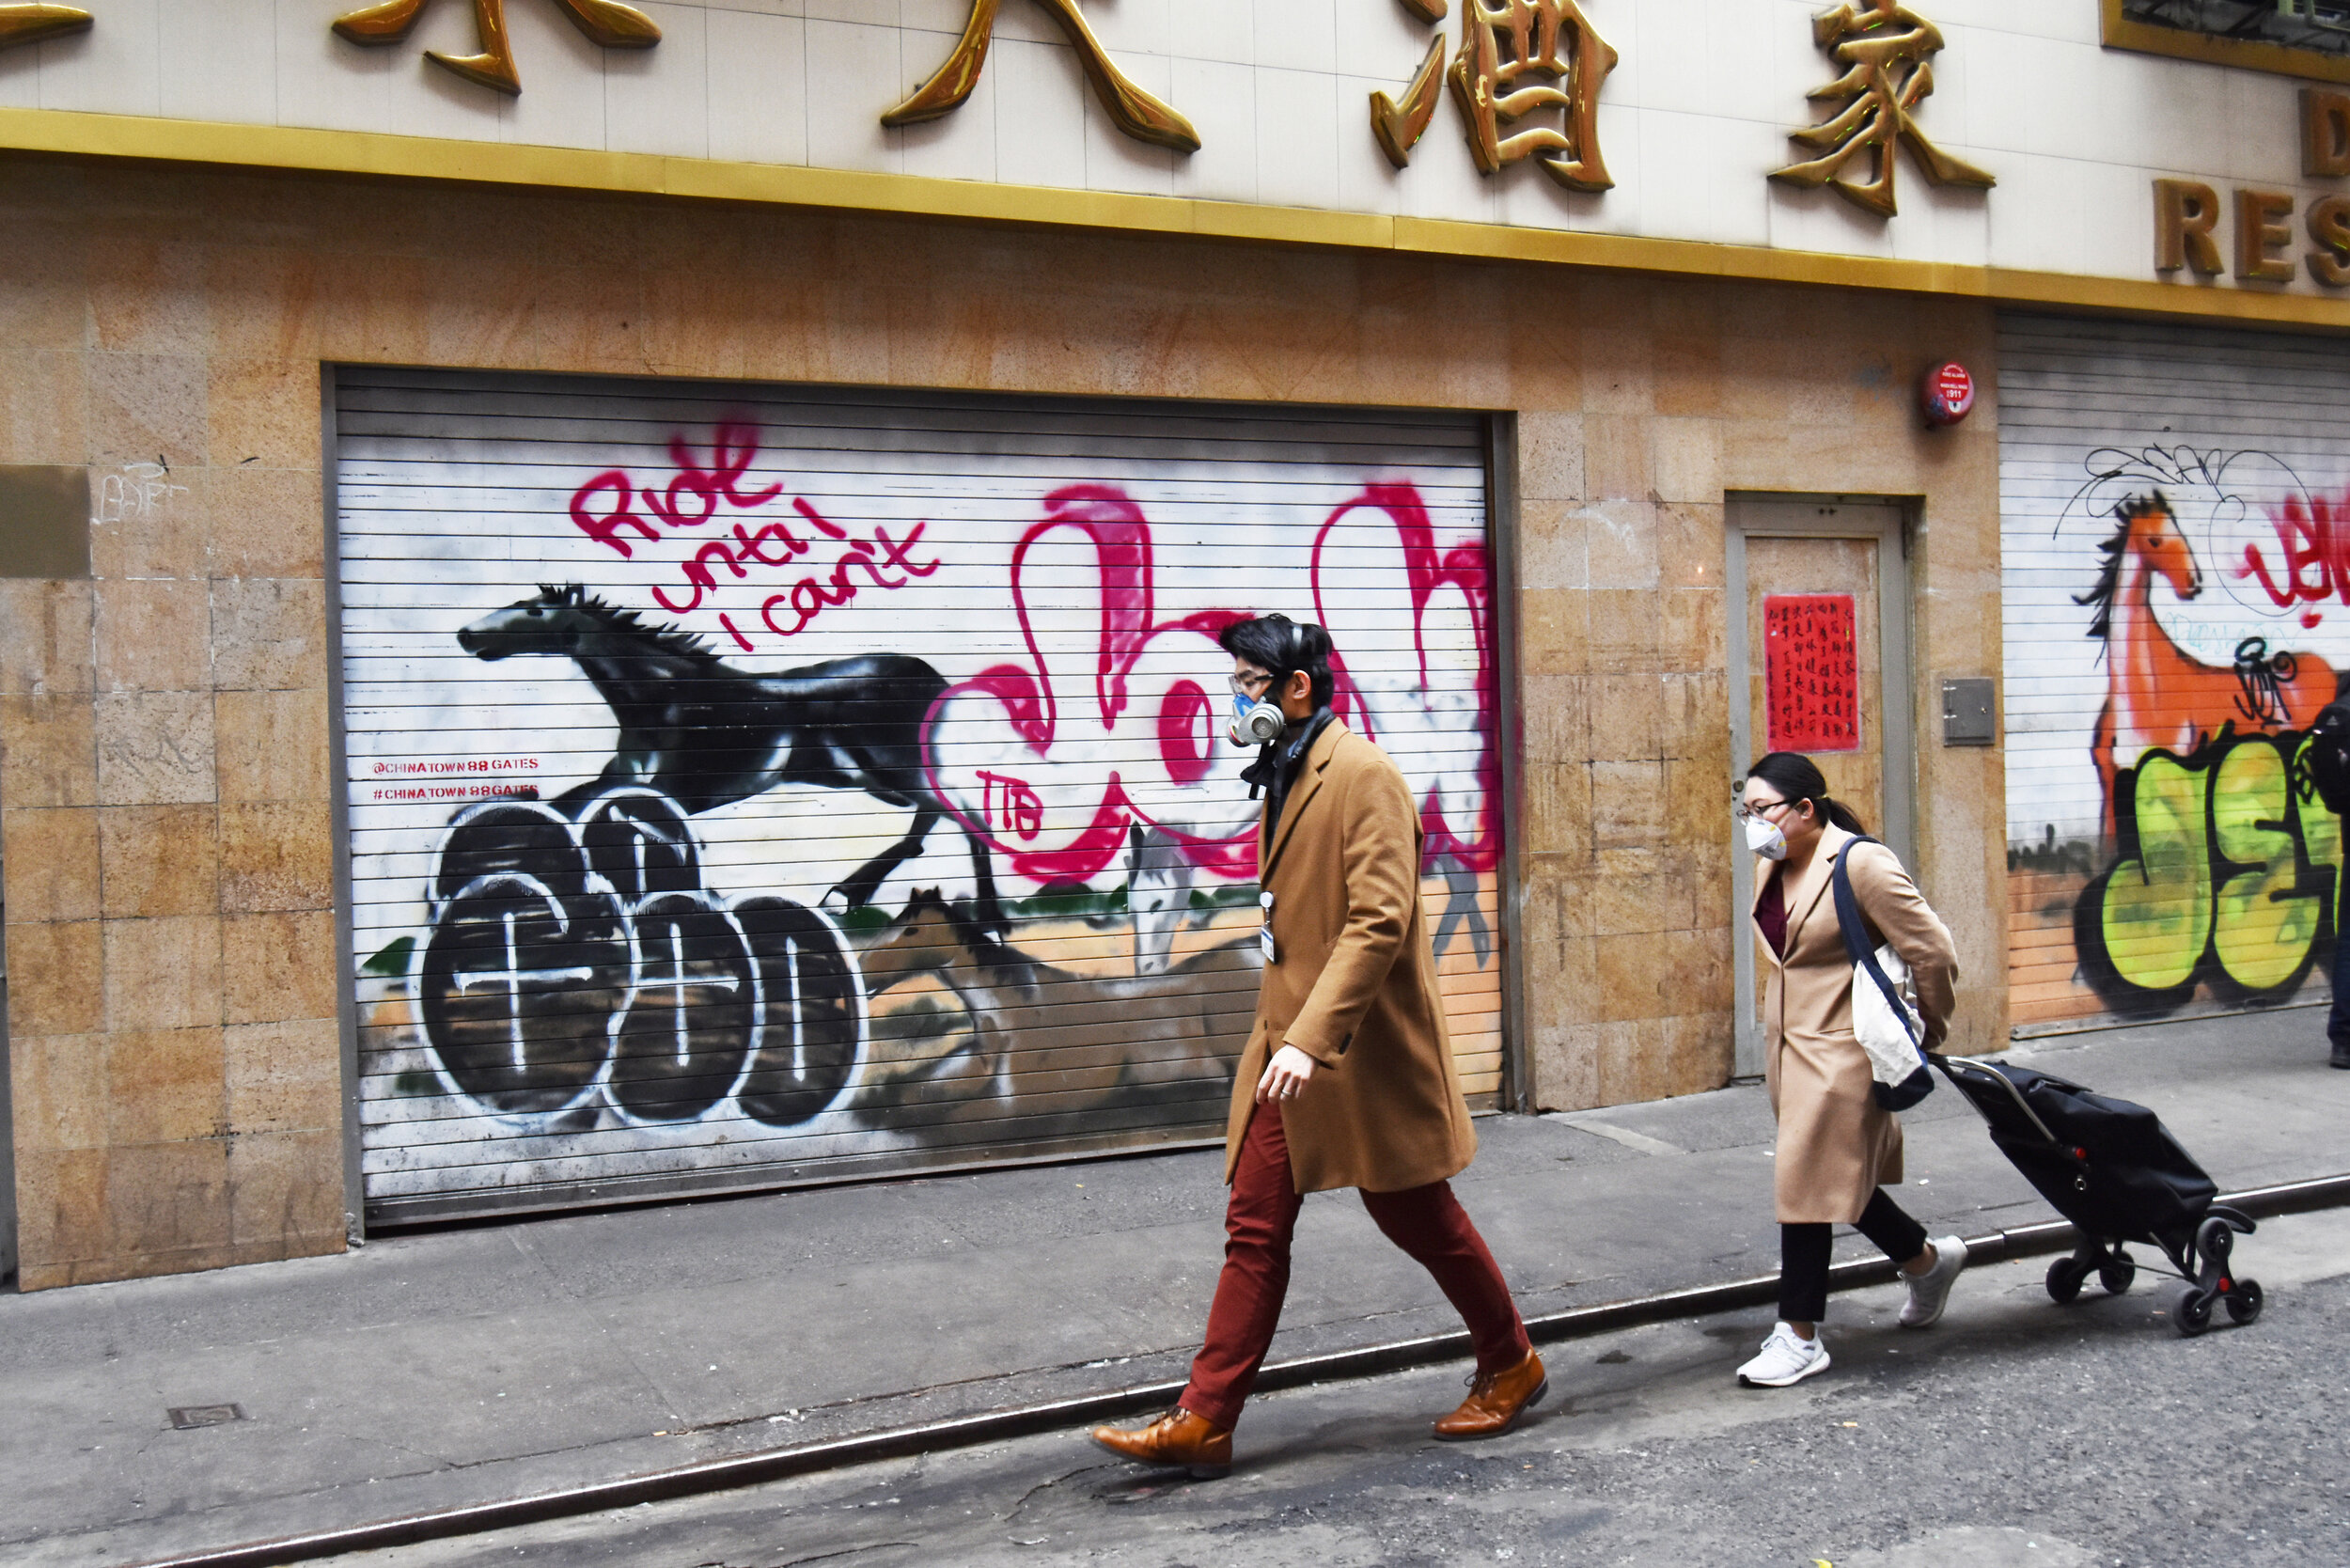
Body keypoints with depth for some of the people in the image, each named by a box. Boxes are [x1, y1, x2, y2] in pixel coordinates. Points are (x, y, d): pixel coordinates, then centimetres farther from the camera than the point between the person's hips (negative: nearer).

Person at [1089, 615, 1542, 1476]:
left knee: (1418, 1216, 8)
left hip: (1366, 1049, -8)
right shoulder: (1286, 776, 12)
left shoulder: (1363, 776, -17)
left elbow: (1380, 921, -25)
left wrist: (1311, 1037, -32)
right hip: (1288, 1042, 8)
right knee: (1254, 1230, 7)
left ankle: (1511, 1366, 30)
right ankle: (1203, 1422, 11)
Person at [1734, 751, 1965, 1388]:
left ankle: (1800, 1336, 5)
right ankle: (1928, 1259, 40)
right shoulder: (1772, 868, 8)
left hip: (1840, 1051, -8)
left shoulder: (1861, 865, -17)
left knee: (1809, 1181, -5)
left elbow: (1932, 950, -13)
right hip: (1789, 1044, 8)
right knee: (1839, 1175, 17)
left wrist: (1927, 1028, -1)